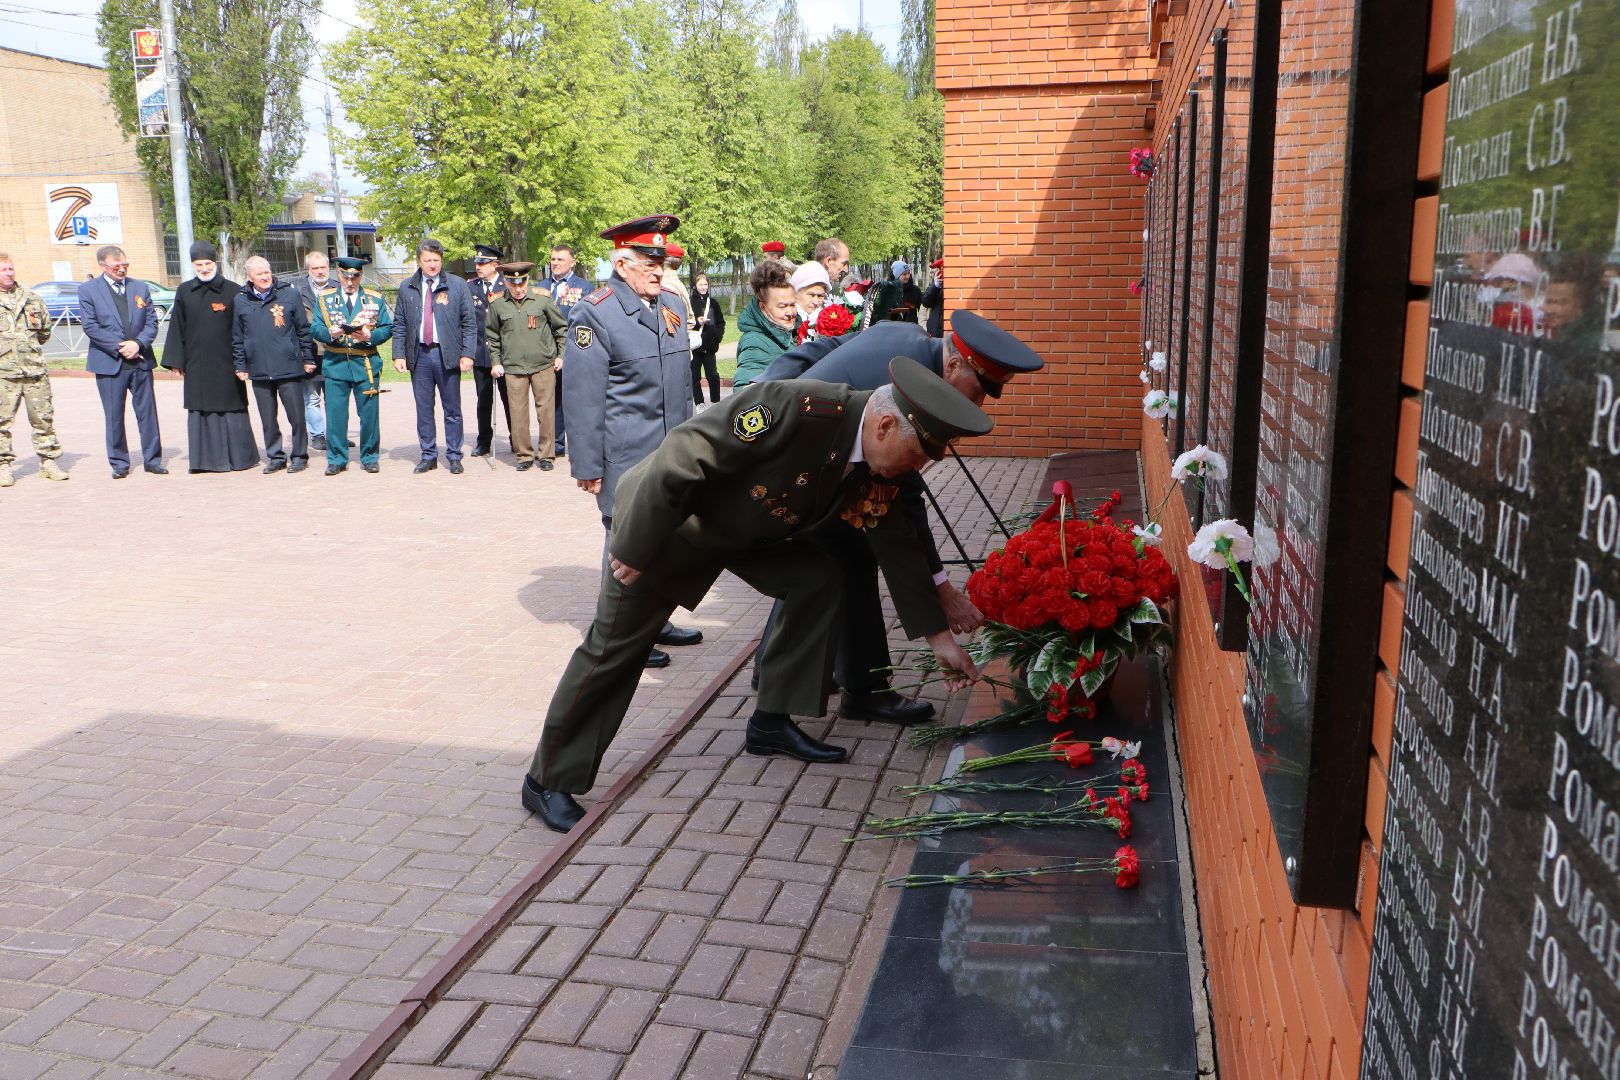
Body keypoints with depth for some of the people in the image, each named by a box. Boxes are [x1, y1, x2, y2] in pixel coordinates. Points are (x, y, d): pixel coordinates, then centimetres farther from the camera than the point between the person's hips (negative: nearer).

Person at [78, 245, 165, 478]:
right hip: (109, 363, -2)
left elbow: (151, 322, 6)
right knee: (114, 416, 4)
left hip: (141, 361, 2)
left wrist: (138, 343, -11)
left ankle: (152, 459, 12)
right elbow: (90, 326, -6)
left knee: (147, 413, 4)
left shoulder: (140, 287, 10)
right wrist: (120, 347, -13)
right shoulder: (88, 290, 1)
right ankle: (119, 463, 13)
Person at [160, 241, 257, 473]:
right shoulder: (184, 292, 7)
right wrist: (176, 361, 5)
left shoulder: (233, 291, -2)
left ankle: (238, 456, 12)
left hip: (226, 364, -3)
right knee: (199, 410, 6)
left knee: (231, 408, 2)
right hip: (196, 364, 3)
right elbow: (177, 329, 9)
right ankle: (204, 459, 12)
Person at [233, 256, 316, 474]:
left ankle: (299, 456, 14)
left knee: (296, 417, 1)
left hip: (289, 368, -2)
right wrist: (240, 366, 9)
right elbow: (237, 338, 12)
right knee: (268, 420, 9)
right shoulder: (241, 300, 6)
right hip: (259, 372, 2)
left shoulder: (290, 294, 0)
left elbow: (303, 329, 4)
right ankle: (275, 457, 19)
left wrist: (308, 359, 2)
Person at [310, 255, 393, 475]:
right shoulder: (324, 299, 9)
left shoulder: (376, 299, 8)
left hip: (366, 364, 0)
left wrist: (370, 336, -15)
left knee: (369, 414, 3)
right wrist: (330, 333, -17)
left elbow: (388, 328, 3)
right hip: (335, 364, 0)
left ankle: (369, 458, 16)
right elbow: (315, 329, 5)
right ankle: (336, 460, 10)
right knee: (335, 414, 0)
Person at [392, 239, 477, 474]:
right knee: (424, 410, 7)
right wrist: (399, 355, 0)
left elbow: (469, 323, 0)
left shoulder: (457, 286, 1)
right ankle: (428, 456, 16)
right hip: (419, 355, 2)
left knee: (452, 410, 4)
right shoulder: (407, 288, 8)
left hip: (447, 354, -2)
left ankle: (454, 457, 12)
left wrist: (467, 354, -8)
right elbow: (399, 324, 9)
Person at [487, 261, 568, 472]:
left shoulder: (542, 298, -2)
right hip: (513, 367, 1)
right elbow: (493, 336, 13)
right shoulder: (497, 303, 1)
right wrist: (495, 362, 8)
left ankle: (546, 455, 14)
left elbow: (561, 327, 8)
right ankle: (524, 456, 14)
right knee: (518, 413, 1)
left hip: (543, 365, -1)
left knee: (546, 410, 2)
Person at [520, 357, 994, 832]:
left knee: (821, 579, -1)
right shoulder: (796, 409, -35)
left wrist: (938, 636, 4)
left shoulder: (875, 468, -10)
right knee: (616, 646, -4)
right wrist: (635, 552, -25)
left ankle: (772, 722, 10)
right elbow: (679, 459, -33)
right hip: (661, 518, -7)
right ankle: (547, 780, 11)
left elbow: (897, 545, 2)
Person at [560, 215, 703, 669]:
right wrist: (587, 466, -13)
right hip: (625, 456, -7)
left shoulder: (673, 304, 11)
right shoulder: (594, 313, -12)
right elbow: (582, 398, -13)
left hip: (672, 453, 7)